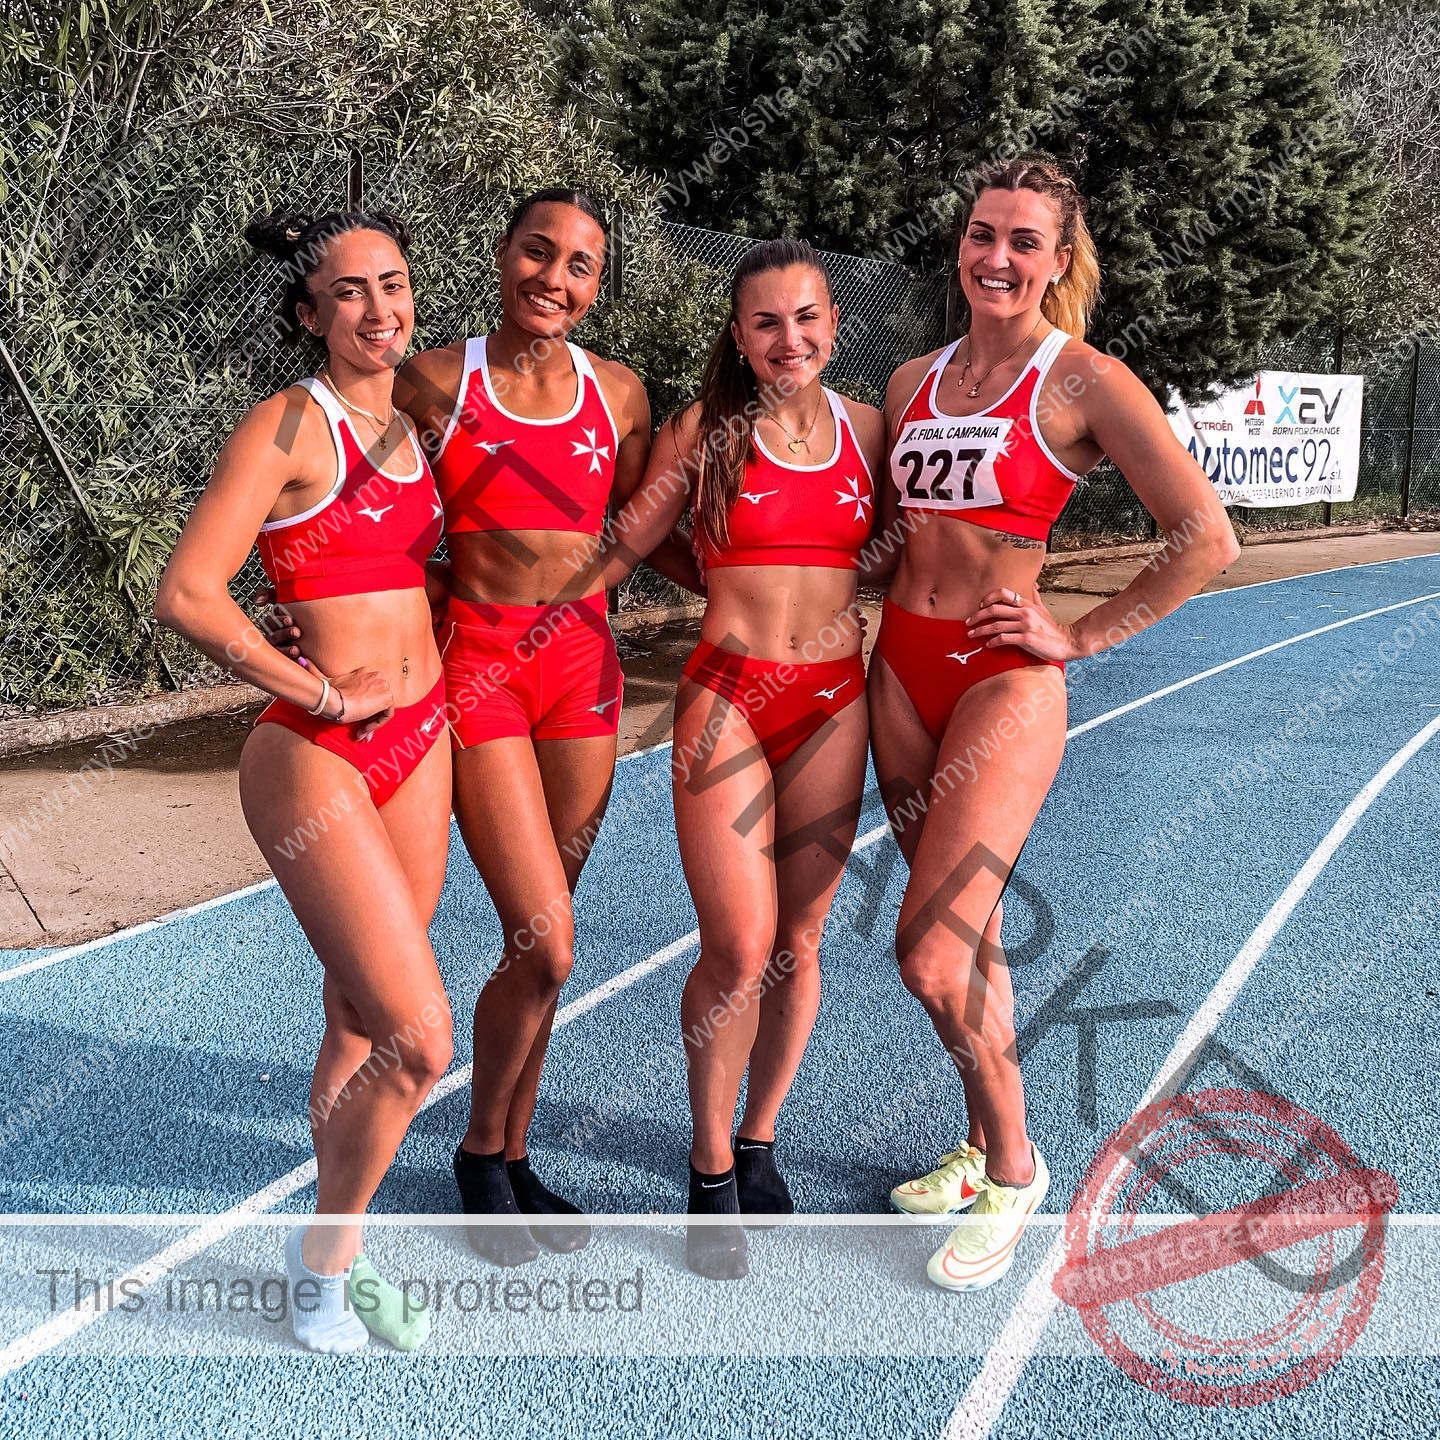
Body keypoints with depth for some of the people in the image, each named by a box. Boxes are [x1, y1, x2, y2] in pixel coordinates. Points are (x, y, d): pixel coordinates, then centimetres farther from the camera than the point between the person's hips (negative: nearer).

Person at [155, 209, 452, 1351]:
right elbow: (187, 594, -17)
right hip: (317, 757, -7)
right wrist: (323, 693, -12)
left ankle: (345, 1250, 31)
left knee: (362, 1025, 15)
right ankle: (327, 1248, 16)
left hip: (420, 742, 7)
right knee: (421, 1041, -9)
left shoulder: (417, 422, 11)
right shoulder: (288, 425, -10)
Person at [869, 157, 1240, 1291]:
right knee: (968, 938, 15)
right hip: (900, 671, 6)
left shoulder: (1083, 380, -7)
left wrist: (1080, 638, -8)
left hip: (1004, 682, -6)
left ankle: (1014, 1164, 13)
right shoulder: (915, 380, 11)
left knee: (933, 955, -11)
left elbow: (1207, 539, -10)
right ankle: (983, 1148, 32)